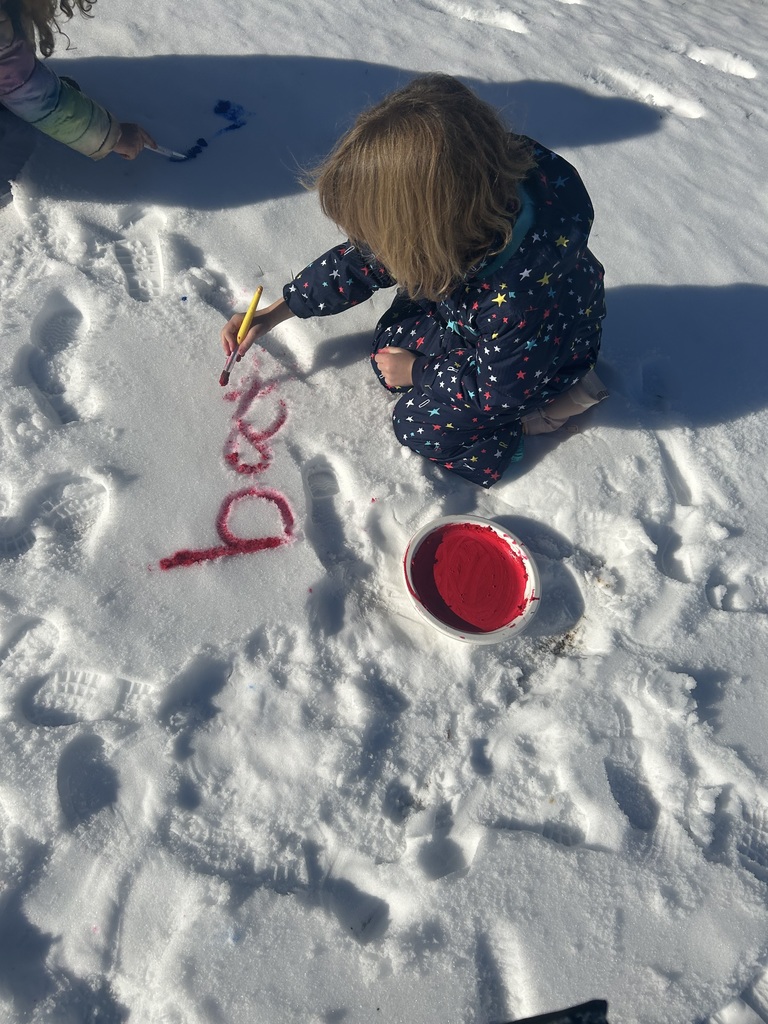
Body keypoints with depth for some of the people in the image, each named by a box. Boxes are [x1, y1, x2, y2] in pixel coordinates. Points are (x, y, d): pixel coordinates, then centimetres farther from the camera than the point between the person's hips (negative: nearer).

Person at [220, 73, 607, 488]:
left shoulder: (523, 296, -45)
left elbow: (494, 387, -27)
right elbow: (366, 258, -11)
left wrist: (417, 371, -13)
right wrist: (276, 312, -6)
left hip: (541, 354, -6)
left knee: (419, 426, -10)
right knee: (389, 346, 4)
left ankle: (547, 405, 4)